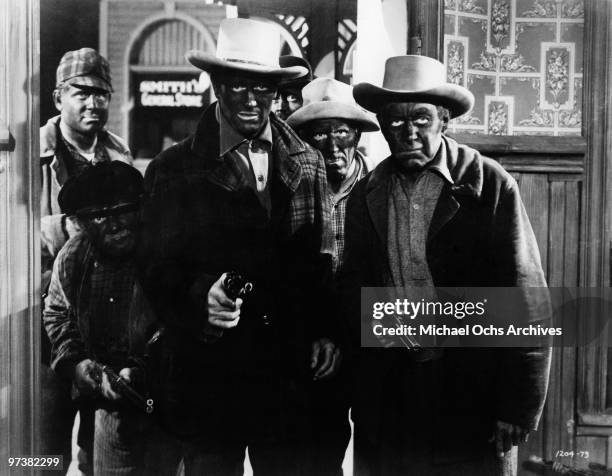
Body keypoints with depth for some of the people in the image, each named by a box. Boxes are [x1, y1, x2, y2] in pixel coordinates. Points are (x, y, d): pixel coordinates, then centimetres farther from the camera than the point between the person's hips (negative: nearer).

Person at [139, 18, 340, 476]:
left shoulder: (309, 165, 7)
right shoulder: (174, 169, -1)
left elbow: (321, 261, 9)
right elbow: (157, 268, -4)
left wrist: (326, 333, 1)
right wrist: (200, 295, -22)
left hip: (291, 372, 2)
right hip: (208, 373, -2)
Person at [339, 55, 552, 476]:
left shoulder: (492, 186, -6)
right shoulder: (366, 195, 7)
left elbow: (527, 305, -7)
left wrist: (520, 406, -10)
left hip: (475, 398, -3)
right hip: (385, 402, 3)